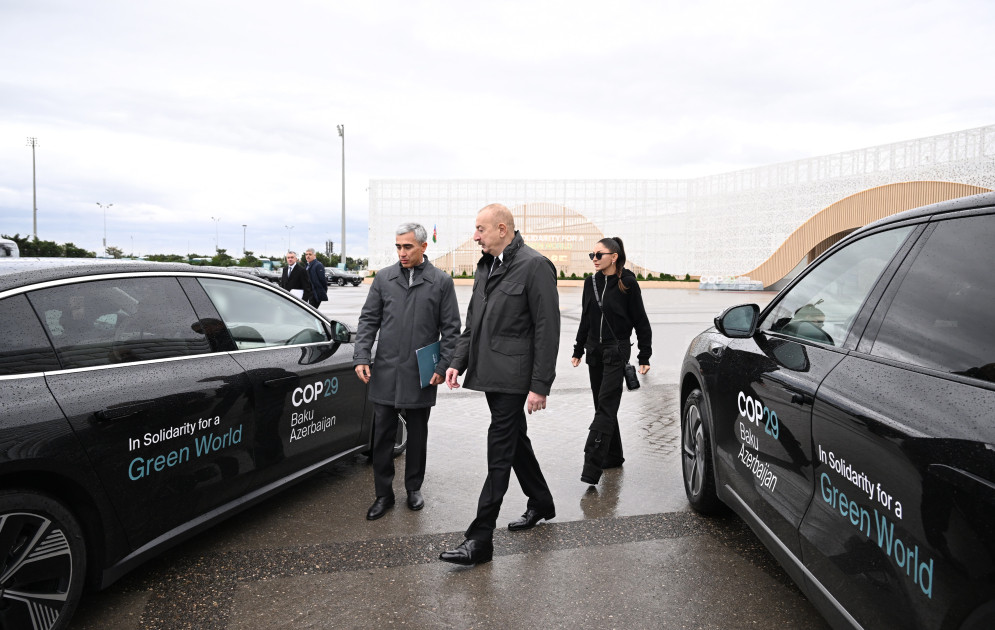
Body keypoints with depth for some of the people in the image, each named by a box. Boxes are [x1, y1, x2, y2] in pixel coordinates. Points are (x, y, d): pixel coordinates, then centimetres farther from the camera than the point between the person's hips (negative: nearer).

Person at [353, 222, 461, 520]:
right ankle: (384, 494, 19)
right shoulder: (383, 278, 5)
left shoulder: (441, 281, 0)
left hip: (421, 374, -1)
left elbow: (451, 328, 2)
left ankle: (414, 488, 29)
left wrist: (443, 366, -5)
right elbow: (368, 320, 7)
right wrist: (362, 357, -4)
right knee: (382, 435, 5)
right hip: (386, 371, 1)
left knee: (417, 435, 12)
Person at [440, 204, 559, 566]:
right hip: (490, 373, 9)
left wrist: (540, 386, -18)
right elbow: (473, 322, 19)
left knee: (500, 451, -4)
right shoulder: (485, 267, 13)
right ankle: (541, 503, 39)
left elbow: (547, 329, -16)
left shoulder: (535, 266, -13)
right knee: (515, 440, 20)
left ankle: (480, 539, 3)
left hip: (514, 376, -8)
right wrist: (458, 362, 9)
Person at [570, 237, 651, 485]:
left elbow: (641, 321, -3)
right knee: (603, 406, 12)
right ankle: (613, 457, 26)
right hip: (594, 352, 6)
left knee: (605, 407, -11)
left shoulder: (627, 283, -7)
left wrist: (644, 357, -5)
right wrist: (578, 350, 17)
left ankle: (592, 468, -14)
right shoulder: (591, 283, 8)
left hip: (617, 351, -6)